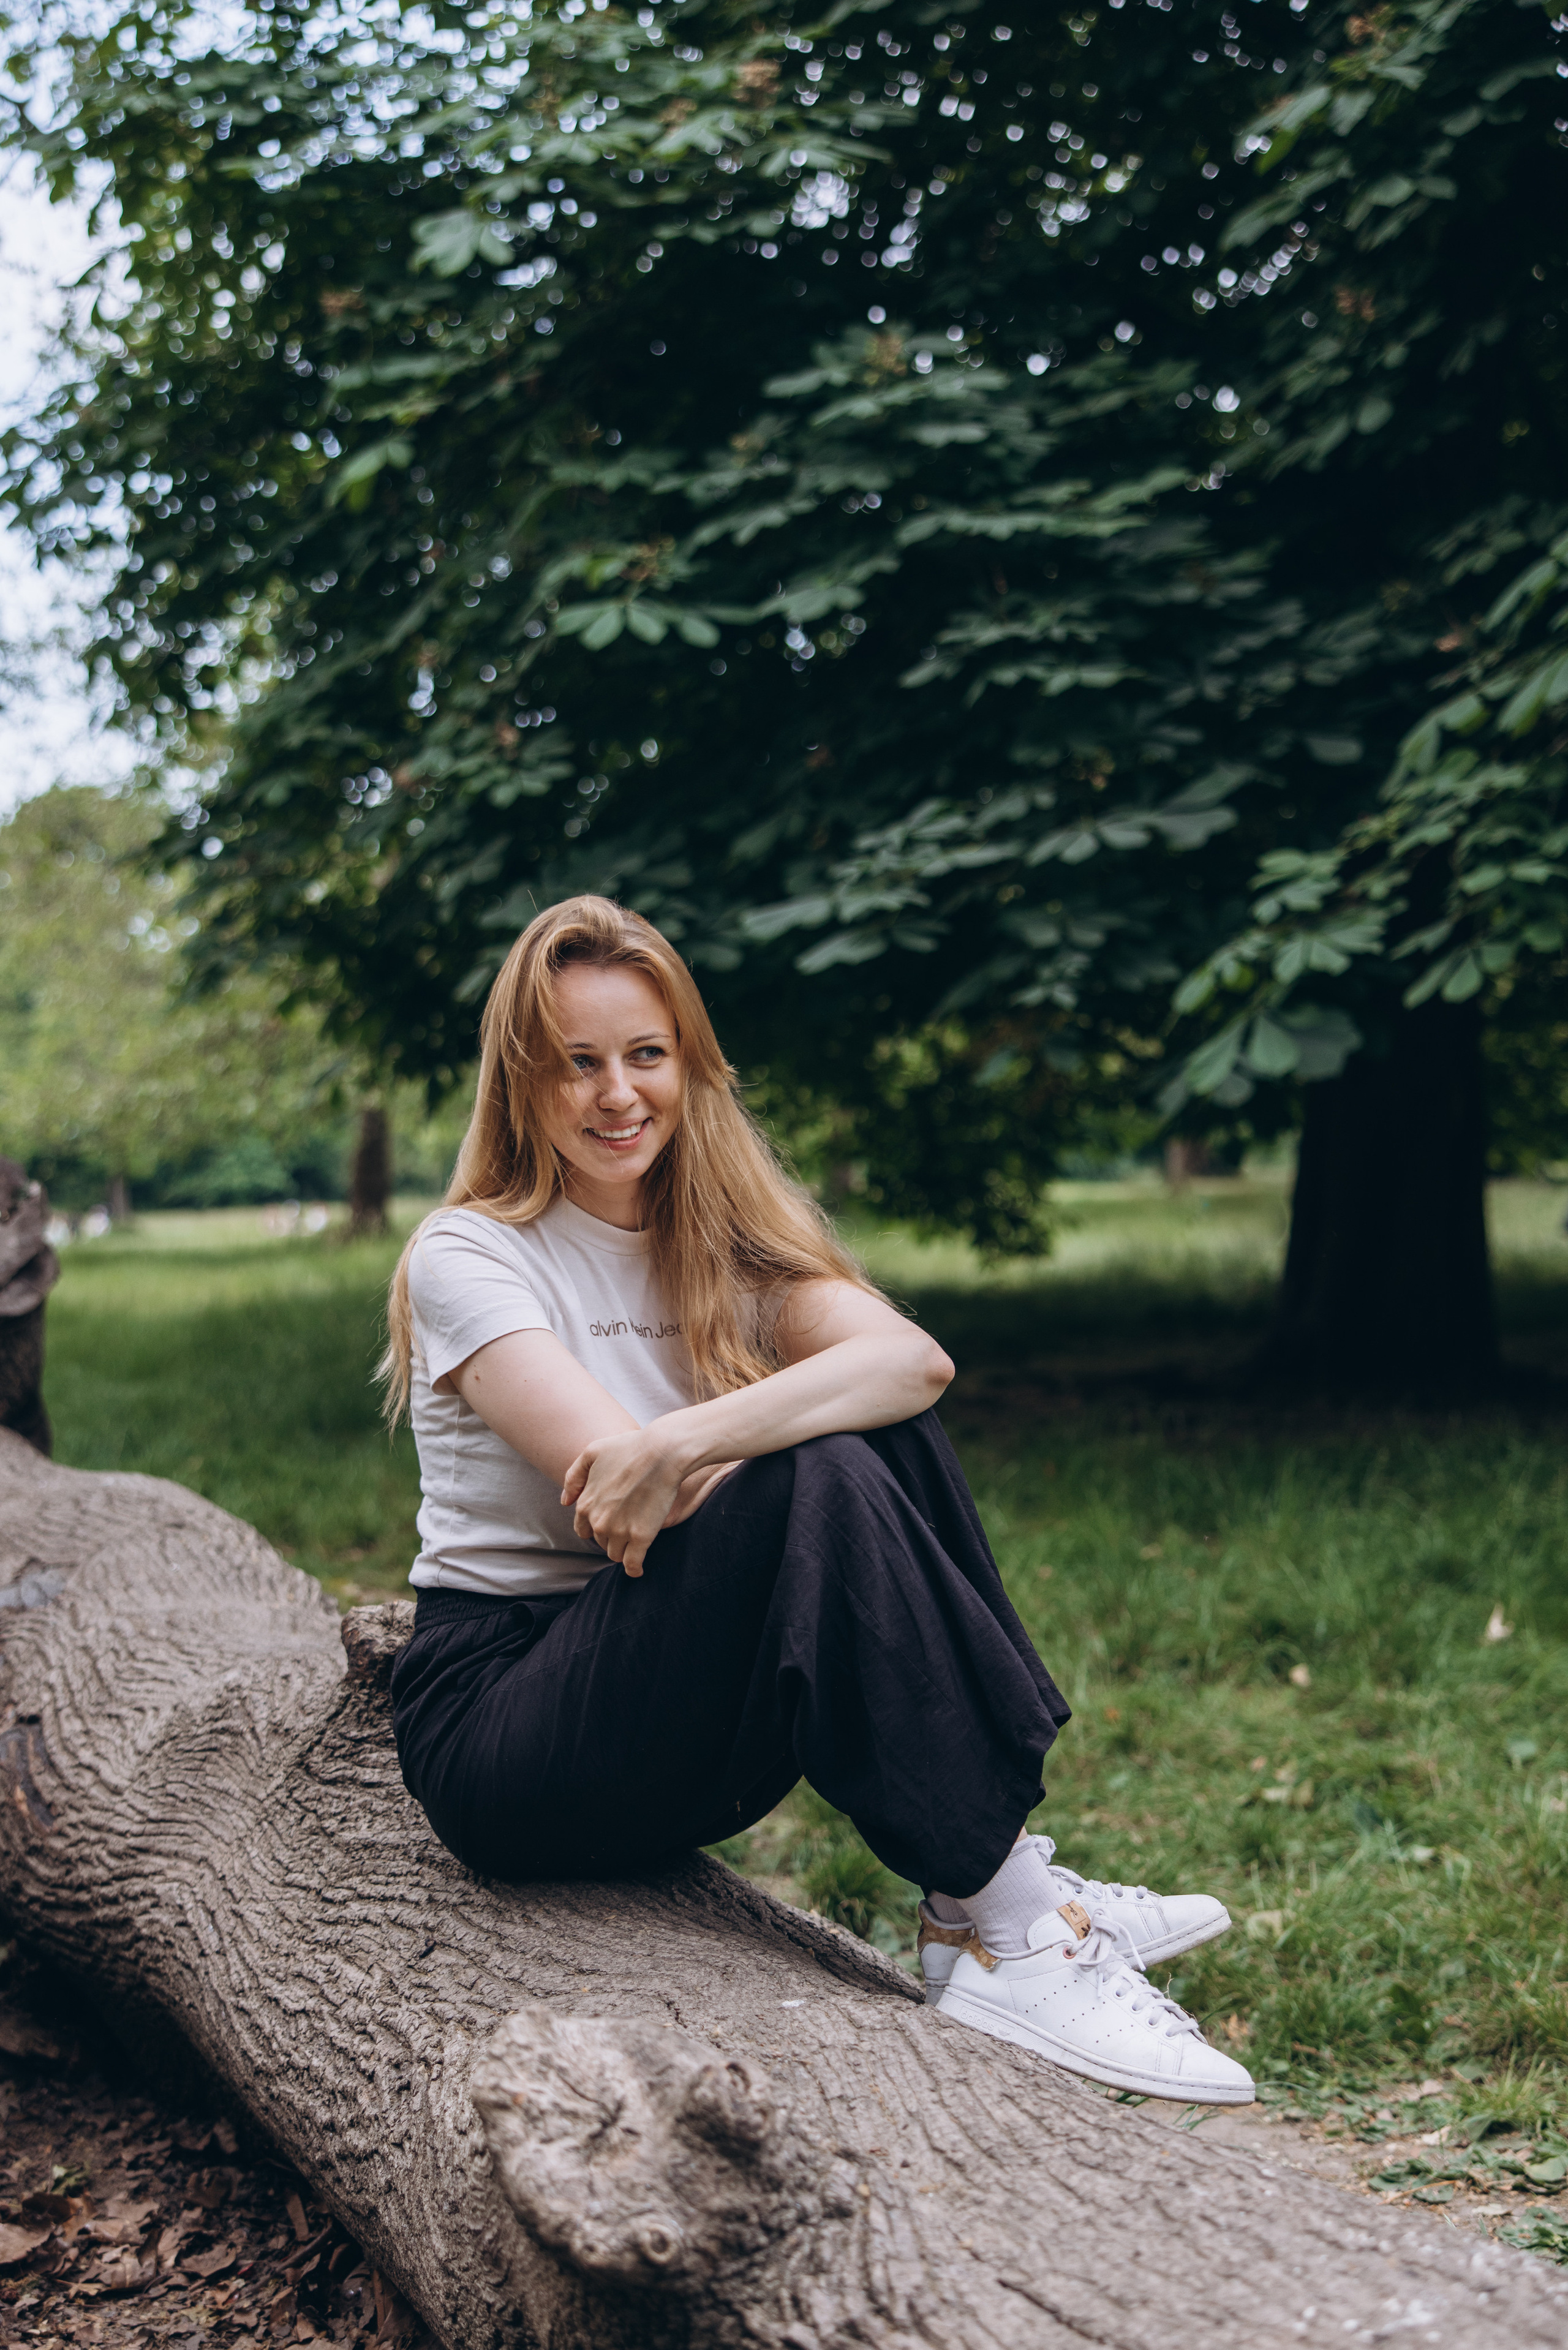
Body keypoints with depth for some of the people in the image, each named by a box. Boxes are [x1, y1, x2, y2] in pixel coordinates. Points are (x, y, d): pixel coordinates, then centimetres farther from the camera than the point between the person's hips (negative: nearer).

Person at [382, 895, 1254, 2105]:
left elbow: (911, 1358, -16)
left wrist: (688, 1439, -32)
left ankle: (1003, 1867, -18)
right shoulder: (465, 1256, -8)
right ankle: (997, 1932, -26)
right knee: (825, 1483, -28)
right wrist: (803, 1414, -13)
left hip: (690, 1737, 6)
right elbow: (615, 1474, -23)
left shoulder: (723, 1235, 7)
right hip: (497, 1719, -6)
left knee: (896, 1439, -16)